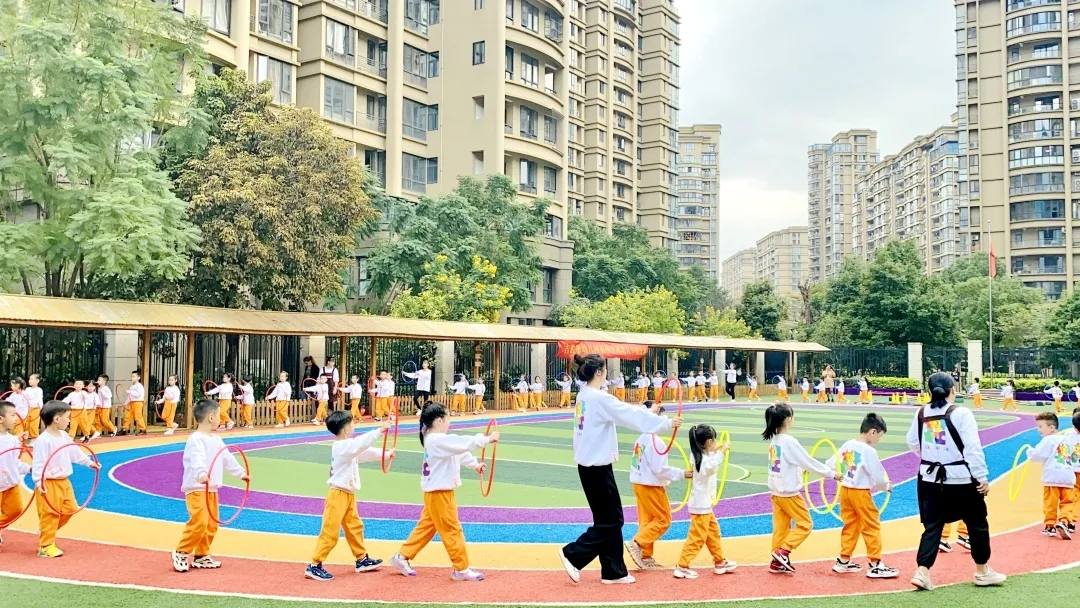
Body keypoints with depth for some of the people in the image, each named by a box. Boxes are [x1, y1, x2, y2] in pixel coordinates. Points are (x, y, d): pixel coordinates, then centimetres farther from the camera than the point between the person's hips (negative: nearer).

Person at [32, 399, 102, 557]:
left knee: (69, 509, 14)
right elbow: (38, 463, -22)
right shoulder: (43, 440, -20)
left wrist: (89, 462, 28)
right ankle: (46, 546, 8)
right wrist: (38, 482, -27)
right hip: (49, 484, -9)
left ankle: (46, 533, 31)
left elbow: (75, 452, 21)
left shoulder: (64, 436, 8)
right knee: (50, 514, -3)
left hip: (63, 481, 9)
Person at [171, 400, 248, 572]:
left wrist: (241, 473, 34)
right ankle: (181, 553, 0)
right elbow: (197, 459, -34)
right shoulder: (196, 439, -16)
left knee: (211, 525, 11)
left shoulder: (216, 439, 13)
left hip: (212, 490, 9)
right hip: (197, 489, -9)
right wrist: (201, 474, -52)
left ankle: (201, 556, 23)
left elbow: (227, 459, 25)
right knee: (199, 522, -18)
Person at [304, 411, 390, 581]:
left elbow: (365, 452, 22)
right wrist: (380, 430, -33)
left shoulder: (347, 446, 11)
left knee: (355, 527, 18)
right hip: (338, 495, -10)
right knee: (330, 532, -7)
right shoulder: (343, 446, -20)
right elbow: (361, 443, -34)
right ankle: (314, 566, -1)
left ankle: (362, 560, 29)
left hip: (348, 495, 10)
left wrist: (385, 453, 25)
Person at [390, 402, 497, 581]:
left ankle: (402, 557, 24)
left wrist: (475, 464, 17)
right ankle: (461, 569, 8)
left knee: (426, 526, 17)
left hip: (436, 493, 10)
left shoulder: (437, 440, 9)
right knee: (452, 530, -1)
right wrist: (488, 439, -20)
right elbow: (466, 444, -27)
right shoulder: (439, 440, -23)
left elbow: (459, 452, 18)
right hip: (439, 493, -10)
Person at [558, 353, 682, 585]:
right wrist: (667, 423, -11)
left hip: (589, 465, 10)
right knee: (610, 520, 2)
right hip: (597, 467, -10)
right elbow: (632, 415, -18)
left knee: (610, 519, 14)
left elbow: (624, 412, 18)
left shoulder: (584, 396, 8)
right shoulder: (599, 398, -20)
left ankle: (614, 572, 19)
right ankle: (573, 555, 5)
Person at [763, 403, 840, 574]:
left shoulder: (774, 440, 5)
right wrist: (832, 474, -7)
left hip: (776, 491, 8)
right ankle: (782, 552, 0)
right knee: (805, 524, 5)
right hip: (788, 492, -8)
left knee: (780, 528, 13)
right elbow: (809, 462, -15)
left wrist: (801, 469, 19)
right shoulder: (789, 441, -20)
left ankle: (778, 563, 16)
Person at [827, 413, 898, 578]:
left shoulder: (847, 445, 3)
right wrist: (887, 486, 6)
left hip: (845, 490, 7)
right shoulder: (869, 451, -17)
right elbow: (878, 477, -14)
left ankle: (843, 561, 24)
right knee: (872, 527, 4)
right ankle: (875, 565, 7)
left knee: (850, 525, 17)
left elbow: (830, 465, 6)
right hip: (860, 493, -7)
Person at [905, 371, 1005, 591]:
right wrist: (983, 477, -10)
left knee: (932, 526, 8)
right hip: (961, 479, -4)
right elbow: (973, 449, -16)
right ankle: (982, 572, 27)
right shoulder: (961, 413, -13)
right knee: (977, 524, 15)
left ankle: (922, 572, -3)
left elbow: (912, 442, 13)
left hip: (930, 478, 4)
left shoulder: (921, 413, 2)